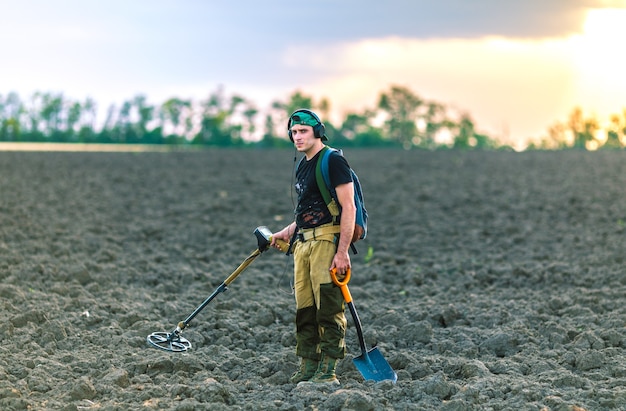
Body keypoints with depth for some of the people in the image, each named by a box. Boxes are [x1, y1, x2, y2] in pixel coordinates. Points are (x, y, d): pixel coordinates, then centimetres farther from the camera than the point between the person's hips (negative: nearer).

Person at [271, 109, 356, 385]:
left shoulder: (333, 161, -8)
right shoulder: (302, 167, 20)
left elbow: (348, 208, -14)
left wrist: (342, 252, -19)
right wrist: (286, 233, 24)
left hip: (327, 240, -9)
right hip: (302, 242, 9)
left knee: (329, 309, -8)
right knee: (304, 310, 8)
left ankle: (328, 371, -7)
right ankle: (308, 369, 13)